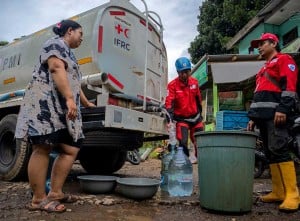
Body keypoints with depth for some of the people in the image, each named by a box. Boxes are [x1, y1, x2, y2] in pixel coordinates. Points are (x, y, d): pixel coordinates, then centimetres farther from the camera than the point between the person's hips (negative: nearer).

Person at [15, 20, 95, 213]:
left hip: (62, 109, 10)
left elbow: (74, 83, 37)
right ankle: (38, 199, -4)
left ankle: (55, 193, 7)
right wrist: (70, 98, -28)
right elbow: (57, 69, -18)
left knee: (71, 149, 1)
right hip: (47, 104, -10)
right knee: (43, 148, -10)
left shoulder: (69, 54, 30)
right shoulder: (56, 44, 1)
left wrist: (87, 103, 44)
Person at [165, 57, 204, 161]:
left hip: (195, 117, 5)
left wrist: (200, 112, 20)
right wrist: (170, 118, -38)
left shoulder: (194, 82, -2)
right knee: (183, 143, -14)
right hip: (181, 118, -5)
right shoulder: (172, 85, -18)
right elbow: (169, 103, -26)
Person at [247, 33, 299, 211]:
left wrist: (283, 108, -22)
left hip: (276, 113, -9)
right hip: (264, 115, 9)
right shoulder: (264, 69, 31)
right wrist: (253, 117, 21)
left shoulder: (284, 60, 5)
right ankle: (279, 192, 7)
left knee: (278, 150, -17)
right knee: (270, 153, 4)